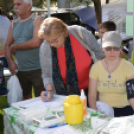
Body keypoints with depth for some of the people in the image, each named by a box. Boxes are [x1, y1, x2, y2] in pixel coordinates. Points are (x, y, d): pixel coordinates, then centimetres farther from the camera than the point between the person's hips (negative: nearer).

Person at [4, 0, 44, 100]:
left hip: (37, 69, -6)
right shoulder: (14, 24, 12)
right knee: (25, 100, 16)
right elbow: (7, 45, 13)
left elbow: (36, 42, -20)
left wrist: (15, 46, -8)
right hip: (20, 70, 6)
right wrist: (10, 62, -5)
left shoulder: (37, 21, -6)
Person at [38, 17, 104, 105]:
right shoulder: (45, 48, -22)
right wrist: (49, 90, -25)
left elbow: (98, 53, -8)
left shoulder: (80, 33, -25)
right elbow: (47, 75, -9)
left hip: (90, 82, 0)